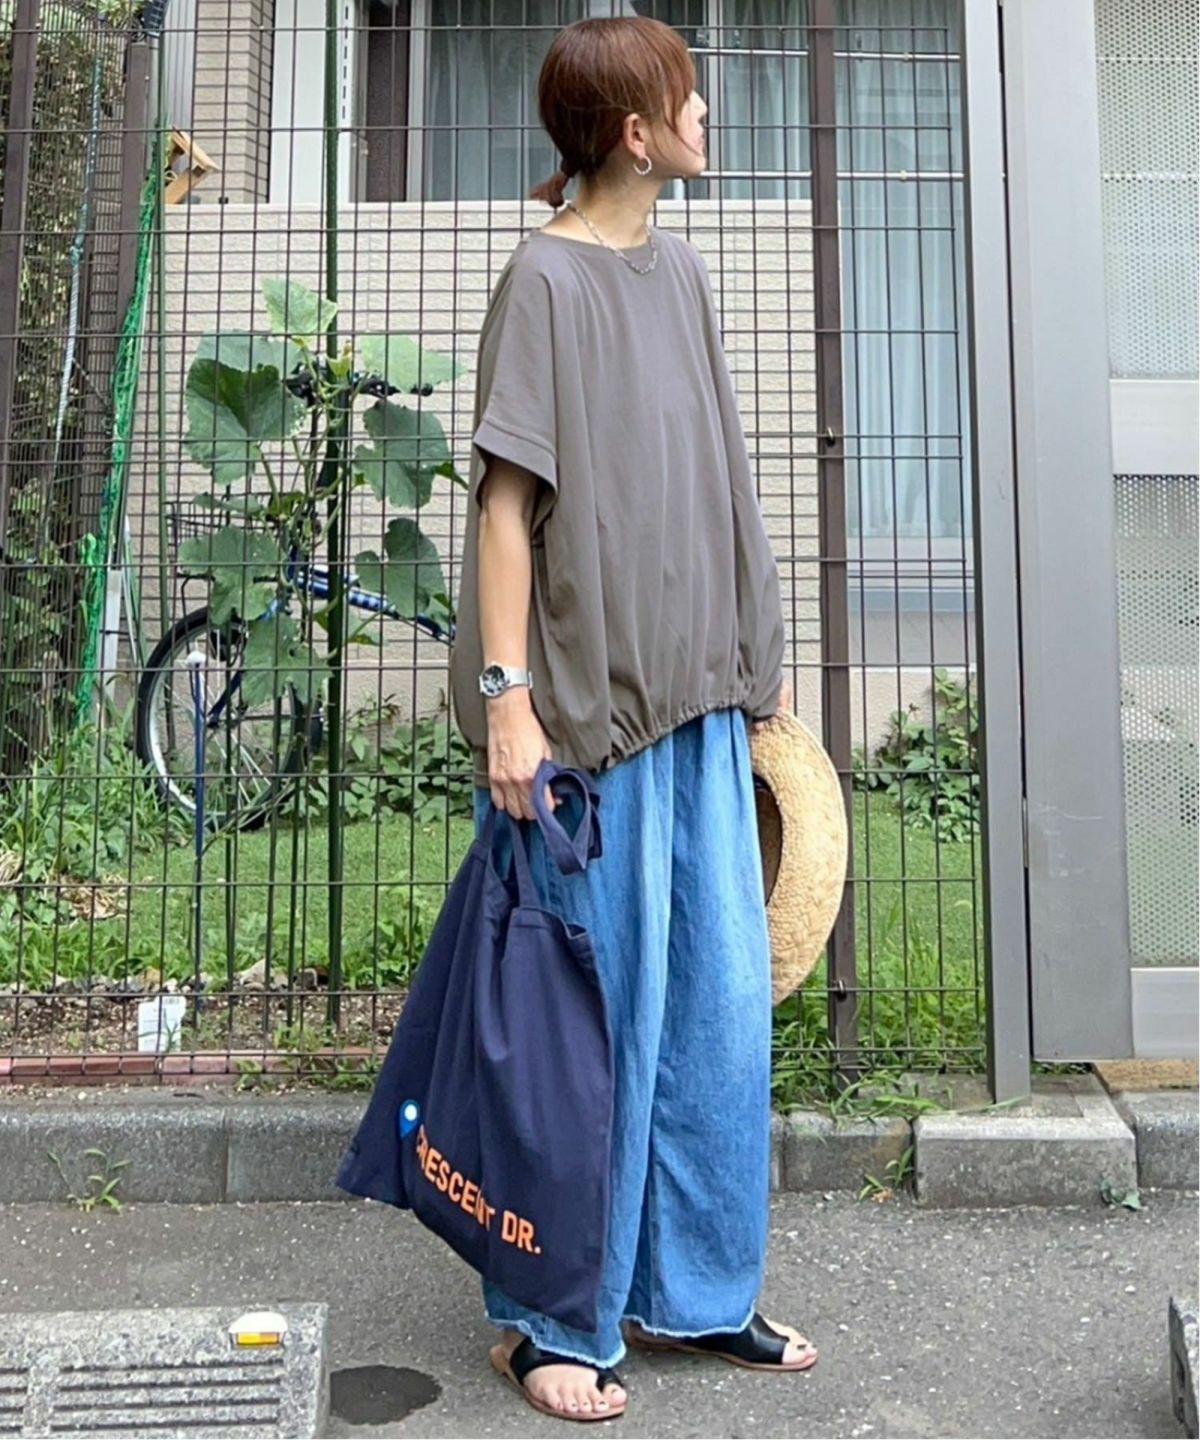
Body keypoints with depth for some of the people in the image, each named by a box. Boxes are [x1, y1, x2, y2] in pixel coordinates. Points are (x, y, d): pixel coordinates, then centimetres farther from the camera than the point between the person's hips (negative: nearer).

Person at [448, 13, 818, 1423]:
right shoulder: (546, 279, -6)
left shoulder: (681, 272, 15)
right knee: (590, 1015, 1)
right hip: (587, 704, -7)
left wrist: (753, 662, 17)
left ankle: (692, 1292, 28)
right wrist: (505, 698, -17)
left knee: (721, 1001, 11)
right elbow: (506, 499, -11)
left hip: (699, 698, 8)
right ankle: (549, 1320, 21)